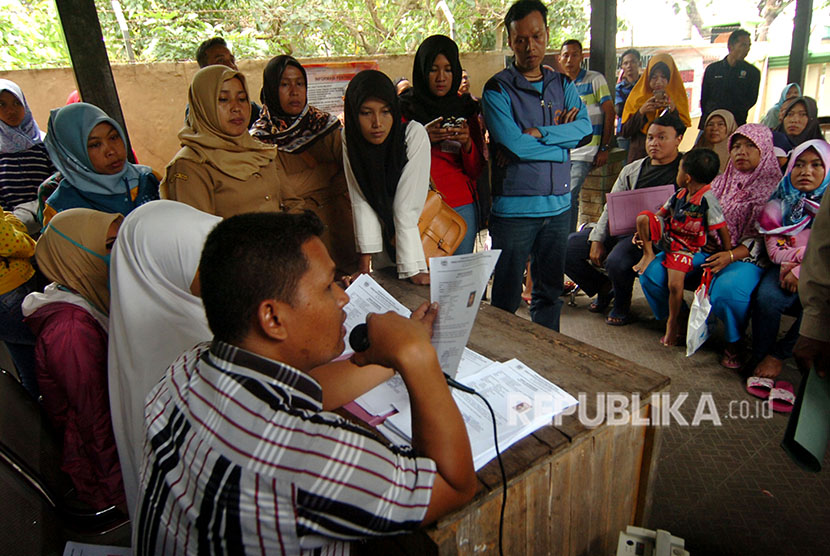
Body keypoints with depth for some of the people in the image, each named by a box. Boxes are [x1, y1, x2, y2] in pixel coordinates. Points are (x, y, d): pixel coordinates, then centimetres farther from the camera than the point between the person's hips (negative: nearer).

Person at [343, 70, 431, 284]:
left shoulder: (414, 134, -24)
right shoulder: (350, 137, -13)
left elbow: (406, 207, -27)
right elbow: (361, 200, -13)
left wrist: (412, 269, -28)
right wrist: (365, 256, -18)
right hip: (385, 234, 3)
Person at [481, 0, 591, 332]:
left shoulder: (563, 85, 12)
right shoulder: (497, 89, -4)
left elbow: (585, 129, -4)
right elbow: (513, 144, -17)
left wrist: (537, 134, -15)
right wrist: (561, 143, -6)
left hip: (559, 204, 5)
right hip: (514, 207, -5)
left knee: (550, 291, 17)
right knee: (507, 296, 4)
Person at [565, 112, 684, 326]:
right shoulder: (632, 170, 17)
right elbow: (611, 207, 13)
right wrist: (597, 240, -1)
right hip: (618, 229, 7)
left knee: (616, 260, -36)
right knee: (566, 246, -8)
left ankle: (622, 305, -1)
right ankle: (604, 288, 15)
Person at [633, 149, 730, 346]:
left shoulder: (707, 200, -19)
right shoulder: (679, 194, 2)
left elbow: (723, 230, -16)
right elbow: (661, 215, 16)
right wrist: (644, 232, 6)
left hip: (685, 247, -6)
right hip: (666, 235, 6)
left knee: (675, 284, -21)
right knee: (643, 216, -19)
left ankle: (673, 323, 4)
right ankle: (648, 254, 0)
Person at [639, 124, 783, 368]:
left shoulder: (773, 187, 1)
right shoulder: (721, 182, 17)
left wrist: (731, 255, -23)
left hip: (746, 258, -5)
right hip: (705, 251, 5)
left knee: (728, 290, -38)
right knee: (652, 270, -18)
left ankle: (734, 342, -6)